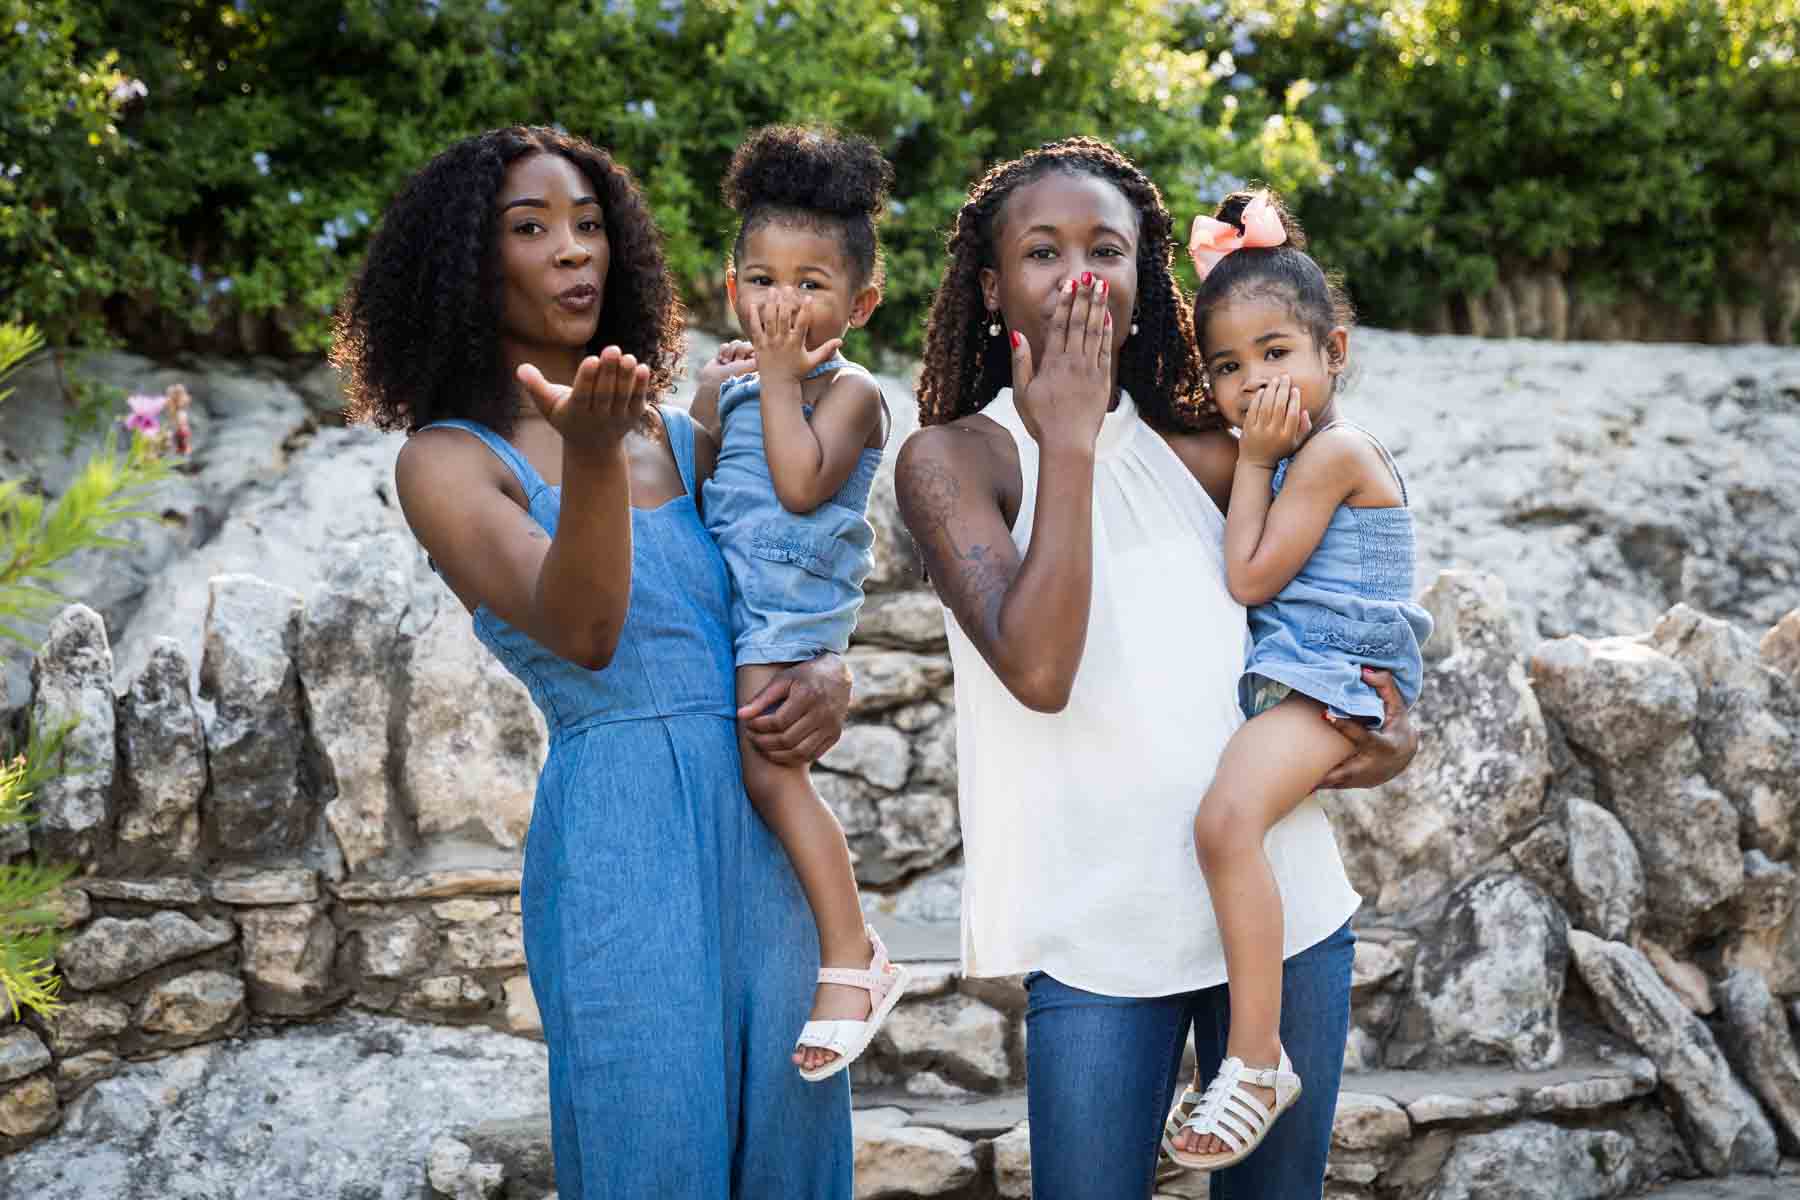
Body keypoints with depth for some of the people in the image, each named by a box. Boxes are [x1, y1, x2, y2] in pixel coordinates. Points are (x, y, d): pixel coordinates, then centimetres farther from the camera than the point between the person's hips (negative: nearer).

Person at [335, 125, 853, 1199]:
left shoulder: (683, 440, 13)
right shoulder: (449, 459, -1)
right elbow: (583, 633, -16)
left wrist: (830, 680, -4)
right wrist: (591, 454, -31)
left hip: (769, 829, 5)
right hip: (619, 836, -5)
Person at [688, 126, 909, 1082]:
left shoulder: (848, 391, -6)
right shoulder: (730, 383, 15)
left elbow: (801, 485, -21)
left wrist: (780, 380, -14)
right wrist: (713, 394, 6)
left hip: (794, 603, -8)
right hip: (727, 600, 8)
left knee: (770, 770, -15)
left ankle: (852, 958, -7)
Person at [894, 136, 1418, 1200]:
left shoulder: (1205, 456, 8)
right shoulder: (954, 457, -3)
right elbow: (1036, 670, -18)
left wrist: (1397, 723, 2)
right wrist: (1067, 442, -15)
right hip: (1101, 934, -4)